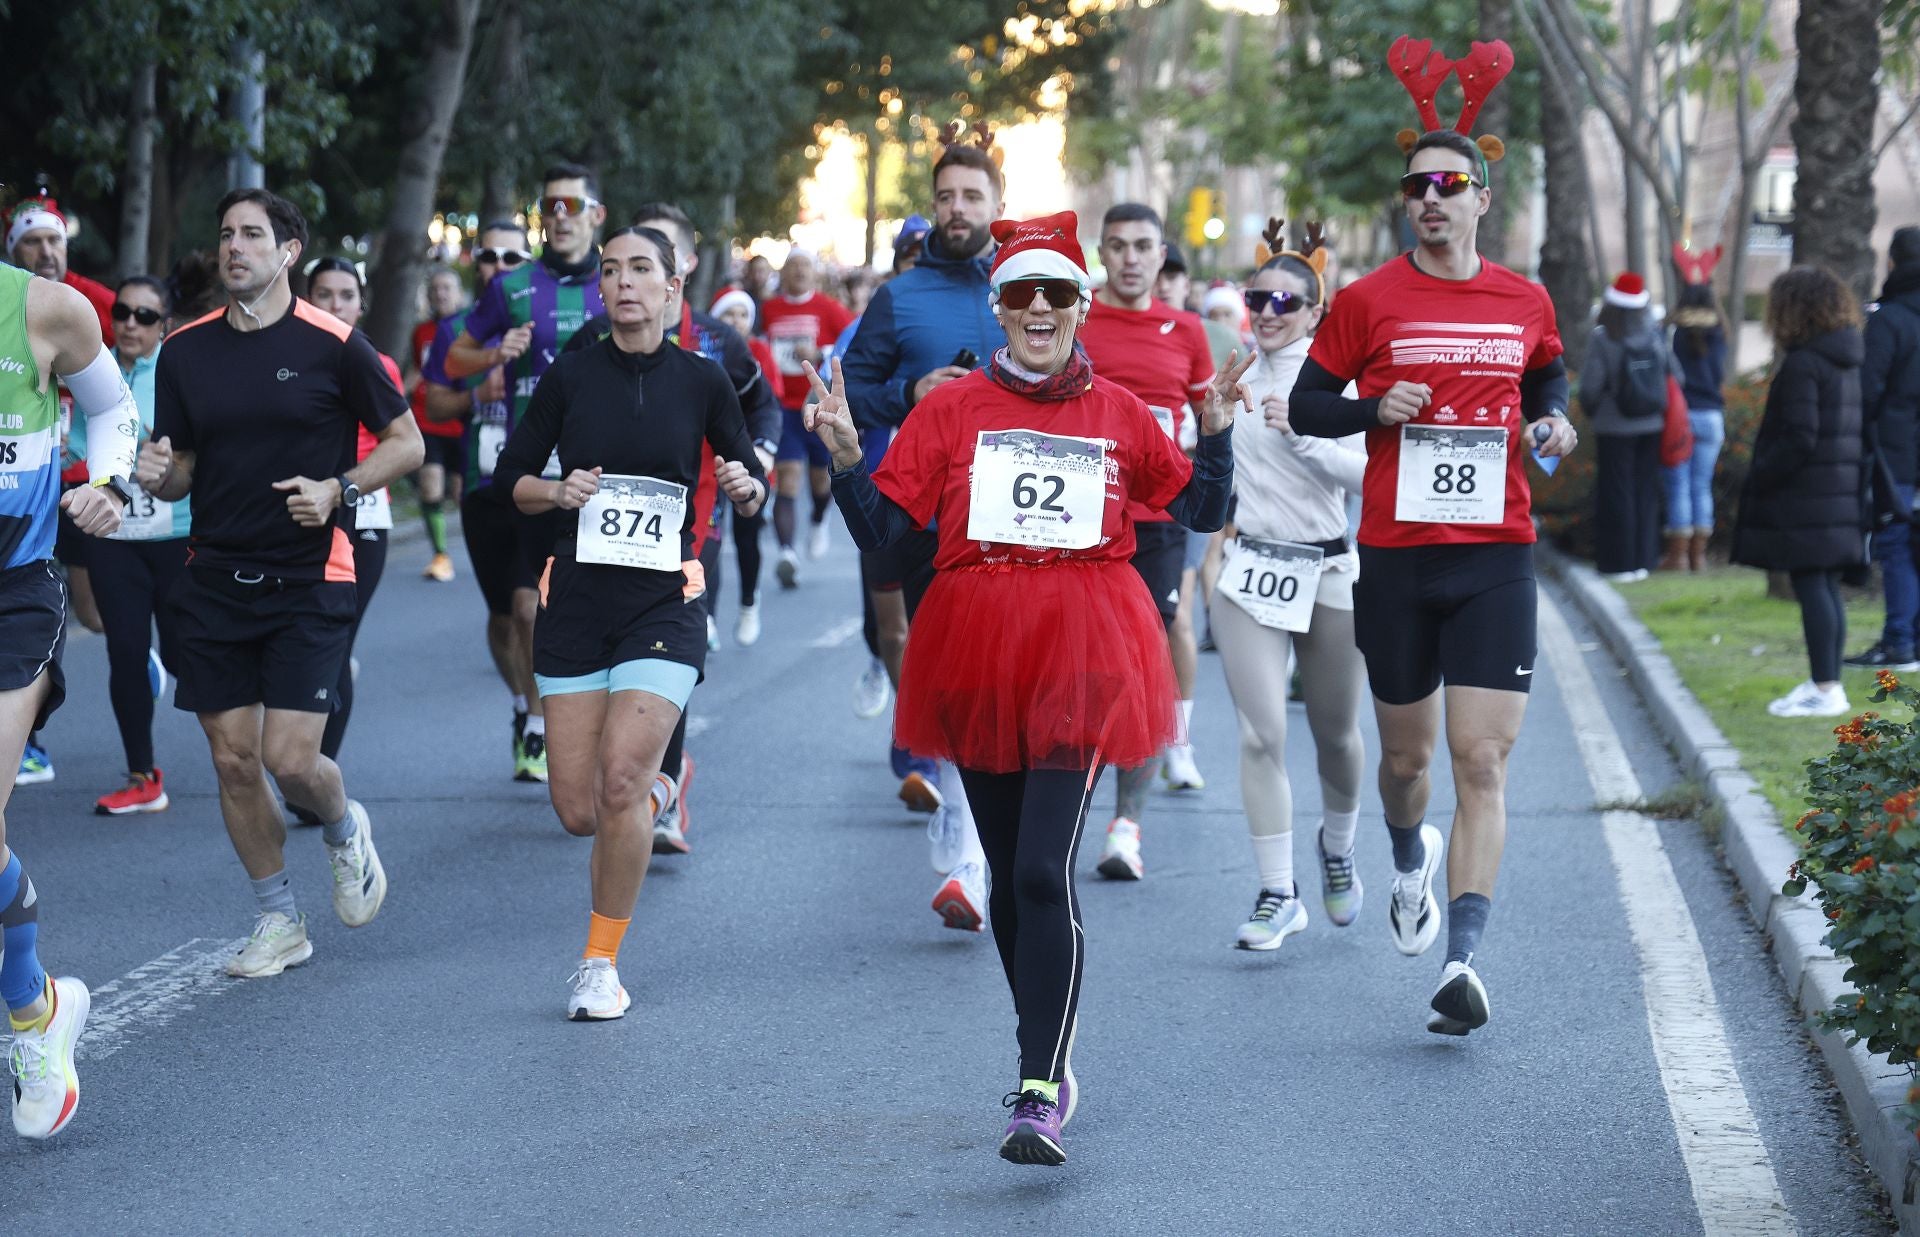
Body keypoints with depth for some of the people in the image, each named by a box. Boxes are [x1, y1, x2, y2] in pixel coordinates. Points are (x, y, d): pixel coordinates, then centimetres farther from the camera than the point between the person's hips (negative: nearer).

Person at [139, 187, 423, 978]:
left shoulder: (333, 344, -6)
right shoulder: (186, 351, 6)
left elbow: (407, 443, 1)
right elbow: (179, 472, 13)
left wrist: (338, 489, -14)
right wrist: (158, 474, -11)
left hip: (308, 578, -4)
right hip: (214, 579, 4)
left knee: (290, 760, -10)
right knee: (233, 759, 4)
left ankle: (345, 829, 26)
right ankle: (278, 922, 20)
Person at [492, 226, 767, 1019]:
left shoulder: (701, 382, 1)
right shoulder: (569, 377, 2)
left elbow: (753, 491, 10)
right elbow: (511, 477, 8)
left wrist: (744, 486, -13)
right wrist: (556, 491, -12)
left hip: (663, 601, -2)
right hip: (576, 601, 2)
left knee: (620, 781, -16)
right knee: (578, 811, -1)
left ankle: (601, 962, 0)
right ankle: (653, 795, 36)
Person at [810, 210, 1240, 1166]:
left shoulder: (1119, 413, 7)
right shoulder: (952, 408, 6)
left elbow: (1202, 511, 16)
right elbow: (879, 528, 3)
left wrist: (1217, 431, 0)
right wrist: (844, 456, -12)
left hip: (1082, 654, -2)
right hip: (976, 654, 2)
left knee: (1046, 872, -14)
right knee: (1007, 874, 12)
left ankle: (1040, 1095, -15)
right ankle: (1048, 1055, 30)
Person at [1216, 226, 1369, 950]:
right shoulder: (1236, 381, 8)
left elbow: (1362, 471, -18)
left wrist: (1298, 432, -28)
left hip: (1329, 572, -2)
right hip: (1250, 570, 2)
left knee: (1335, 734, 11)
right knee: (1261, 734, -10)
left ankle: (1337, 847, 40)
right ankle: (1277, 895, -5)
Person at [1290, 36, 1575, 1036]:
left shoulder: (1524, 302, 6)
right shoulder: (1369, 301, 0)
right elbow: (1305, 406, 6)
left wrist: (1553, 422, 3)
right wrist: (1374, 410, -13)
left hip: (1495, 558, 0)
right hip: (1395, 556, 0)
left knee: (1483, 764, -10)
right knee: (1407, 754, 13)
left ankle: (1463, 960, -14)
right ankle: (1412, 860, 48)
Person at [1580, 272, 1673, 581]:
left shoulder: (1602, 340, -14)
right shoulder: (1653, 336, -3)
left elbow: (1590, 386, -15)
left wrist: (1591, 413, 6)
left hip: (1615, 429, -4)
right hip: (1651, 427, 4)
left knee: (1616, 495, 2)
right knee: (1645, 492, 12)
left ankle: (1619, 562, 2)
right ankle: (1642, 559, 14)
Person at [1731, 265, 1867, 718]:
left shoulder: (1801, 364, -15)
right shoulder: (1848, 362, 12)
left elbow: (1797, 440, -21)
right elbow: (1856, 429, 15)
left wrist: (1758, 480, -12)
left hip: (1803, 498, -9)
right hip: (1841, 493, 9)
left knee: (1810, 587, -6)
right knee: (1827, 588, 13)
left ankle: (1824, 690, -6)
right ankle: (1829, 684, 18)